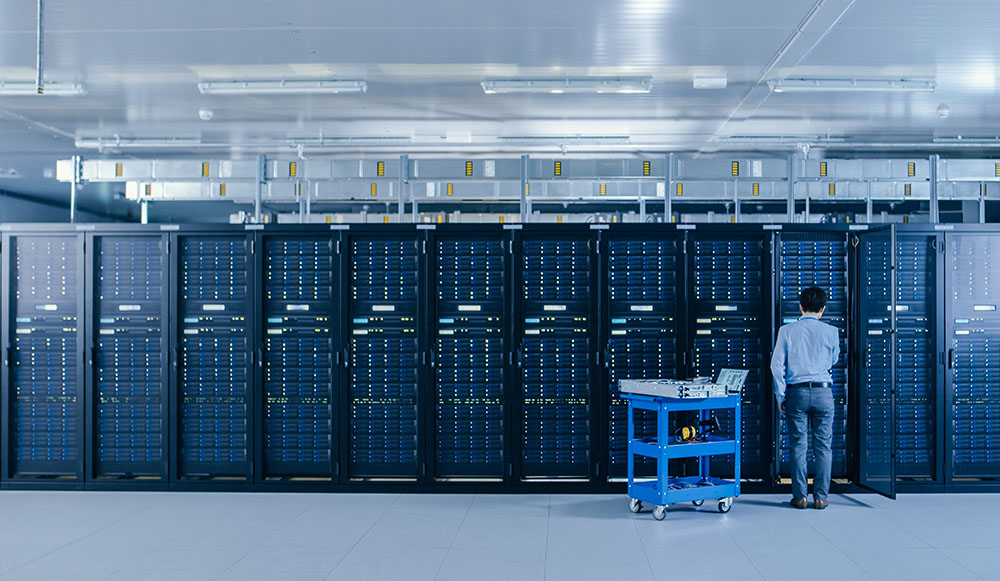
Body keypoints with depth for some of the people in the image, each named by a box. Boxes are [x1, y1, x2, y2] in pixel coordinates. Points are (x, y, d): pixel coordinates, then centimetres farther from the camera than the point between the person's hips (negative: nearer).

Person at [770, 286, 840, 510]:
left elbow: (777, 364, -3)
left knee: (798, 445, 5)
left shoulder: (787, 331, -1)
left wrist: (780, 396, 4)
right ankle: (821, 497, 8)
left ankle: (800, 496, 8)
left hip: (796, 392, 0)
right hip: (823, 392, 0)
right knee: (823, 446, 6)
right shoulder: (831, 331, 0)